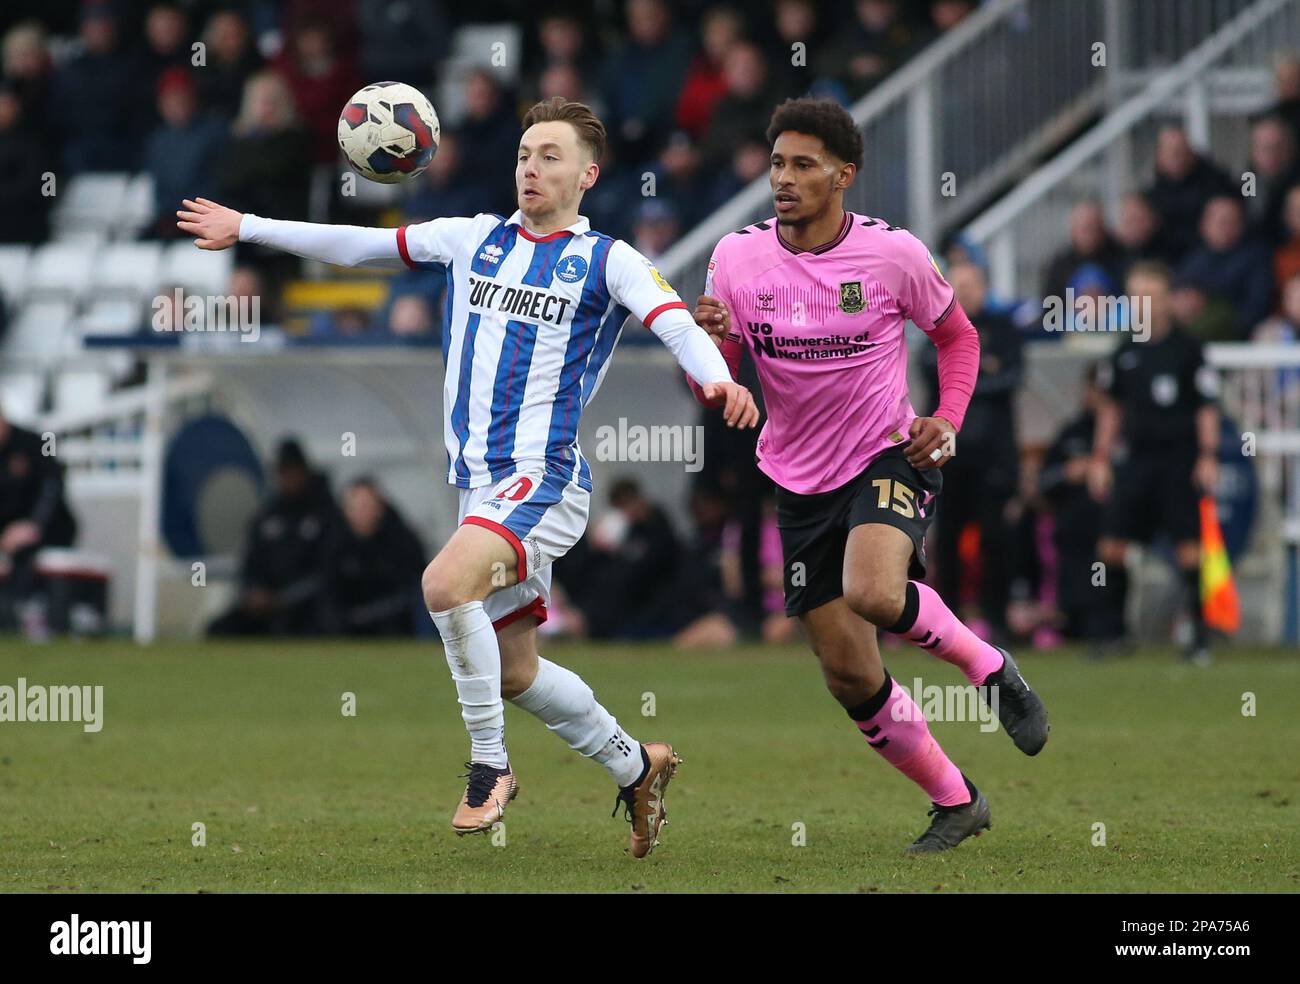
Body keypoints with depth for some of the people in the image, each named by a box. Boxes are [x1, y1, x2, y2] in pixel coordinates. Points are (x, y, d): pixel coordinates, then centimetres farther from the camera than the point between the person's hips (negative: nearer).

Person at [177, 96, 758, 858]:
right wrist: (248, 228, 20)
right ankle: (637, 767, 31)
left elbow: (672, 318, -18)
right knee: (514, 673, 10)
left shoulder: (606, 260, -2)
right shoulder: (476, 240, 13)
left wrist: (718, 379, -39)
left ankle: (490, 765, -15)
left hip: (546, 479, -7)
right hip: (483, 483, 7)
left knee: (446, 582, -30)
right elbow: (361, 245, 19)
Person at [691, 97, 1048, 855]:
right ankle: (956, 801, 25)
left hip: (890, 459, -3)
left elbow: (957, 335, 8)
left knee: (873, 594, -34)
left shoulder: (893, 253, -10)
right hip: (802, 484, 3)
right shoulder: (738, 259, -6)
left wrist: (947, 421, -9)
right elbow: (714, 395, -3)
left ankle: (988, 664, -4)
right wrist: (710, 344, -25)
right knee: (852, 679, 3)